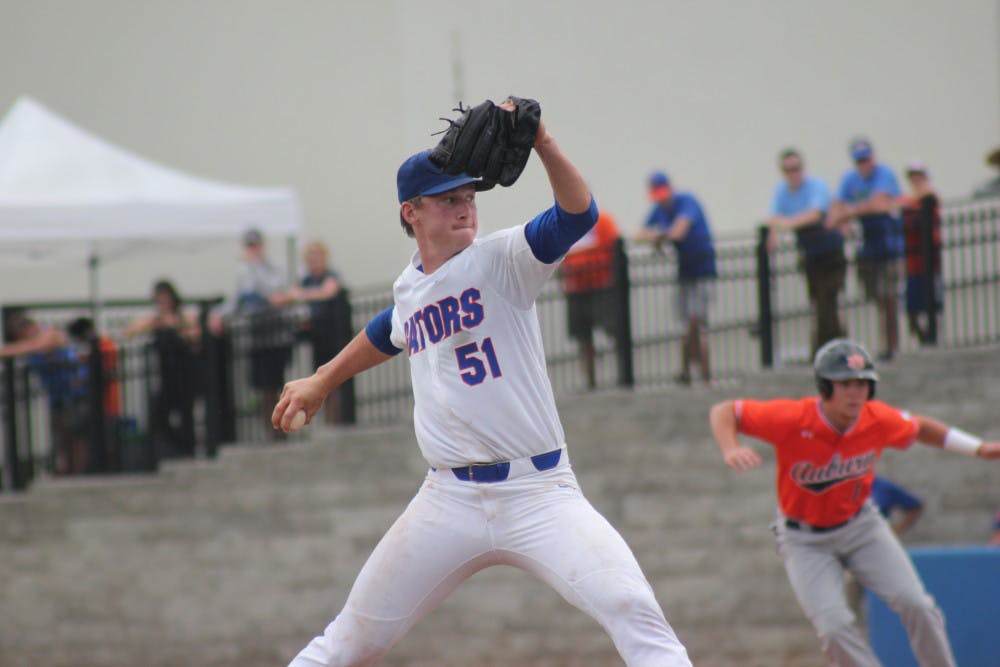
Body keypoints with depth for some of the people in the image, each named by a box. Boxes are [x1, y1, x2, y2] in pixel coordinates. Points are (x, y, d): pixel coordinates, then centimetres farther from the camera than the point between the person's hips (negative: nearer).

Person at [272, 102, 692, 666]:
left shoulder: (501, 260, -4)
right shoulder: (409, 287, 11)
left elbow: (578, 215, -22)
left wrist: (543, 144, -35)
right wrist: (322, 381, 44)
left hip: (538, 492, -4)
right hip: (450, 501, 4)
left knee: (631, 608, -24)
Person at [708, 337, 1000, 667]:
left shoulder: (879, 420, -14)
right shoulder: (792, 419, -26)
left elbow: (920, 428, 8)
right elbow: (723, 411, -17)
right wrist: (730, 450, -37)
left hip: (861, 526, 3)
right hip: (805, 540, -3)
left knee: (915, 604, -10)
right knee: (834, 627, -18)